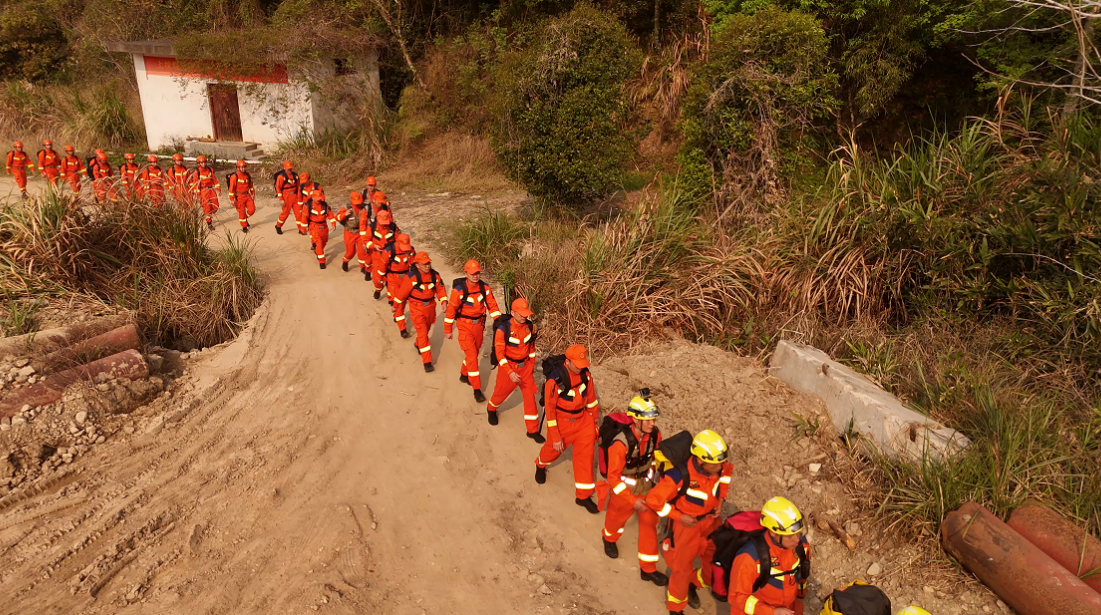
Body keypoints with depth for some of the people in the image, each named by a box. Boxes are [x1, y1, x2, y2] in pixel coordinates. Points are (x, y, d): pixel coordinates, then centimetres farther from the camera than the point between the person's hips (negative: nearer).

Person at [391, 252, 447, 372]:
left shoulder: (435, 275, -9)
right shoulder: (411, 277, -20)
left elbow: (440, 289, 1)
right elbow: (402, 292, -10)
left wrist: (444, 301, -15)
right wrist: (396, 306, 1)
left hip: (430, 307, 5)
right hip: (417, 308, -5)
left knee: (426, 330, 24)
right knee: (423, 333, -10)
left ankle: (418, 344, 56)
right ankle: (427, 361, -6)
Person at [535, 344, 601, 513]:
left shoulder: (584, 373, -10)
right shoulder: (554, 379, -27)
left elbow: (591, 396, 6)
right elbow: (550, 410, -20)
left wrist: (595, 419, 16)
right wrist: (556, 437, -16)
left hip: (583, 419, 4)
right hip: (562, 422, -4)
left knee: (585, 456, 2)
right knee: (553, 448, 20)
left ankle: (583, 496, 17)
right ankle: (540, 466, 56)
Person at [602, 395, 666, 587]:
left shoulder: (655, 434, -19)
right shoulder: (620, 443, -35)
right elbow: (613, 477, -25)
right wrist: (632, 500, -23)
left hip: (646, 487, 4)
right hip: (624, 489, -4)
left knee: (649, 525, 10)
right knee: (617, 518, 23)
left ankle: (648, 569, 28)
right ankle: (609, 539, 58)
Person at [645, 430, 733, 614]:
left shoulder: (718, 467, -20)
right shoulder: (679, 477, -36)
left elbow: (726, 473, 8)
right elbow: (653, 499, -26)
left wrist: (721, 500, -2)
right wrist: (678, 517, -20)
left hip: (711, 520, 5)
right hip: (687, 523, -5)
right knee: (683, 567, 11)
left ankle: (693, 584, 47)